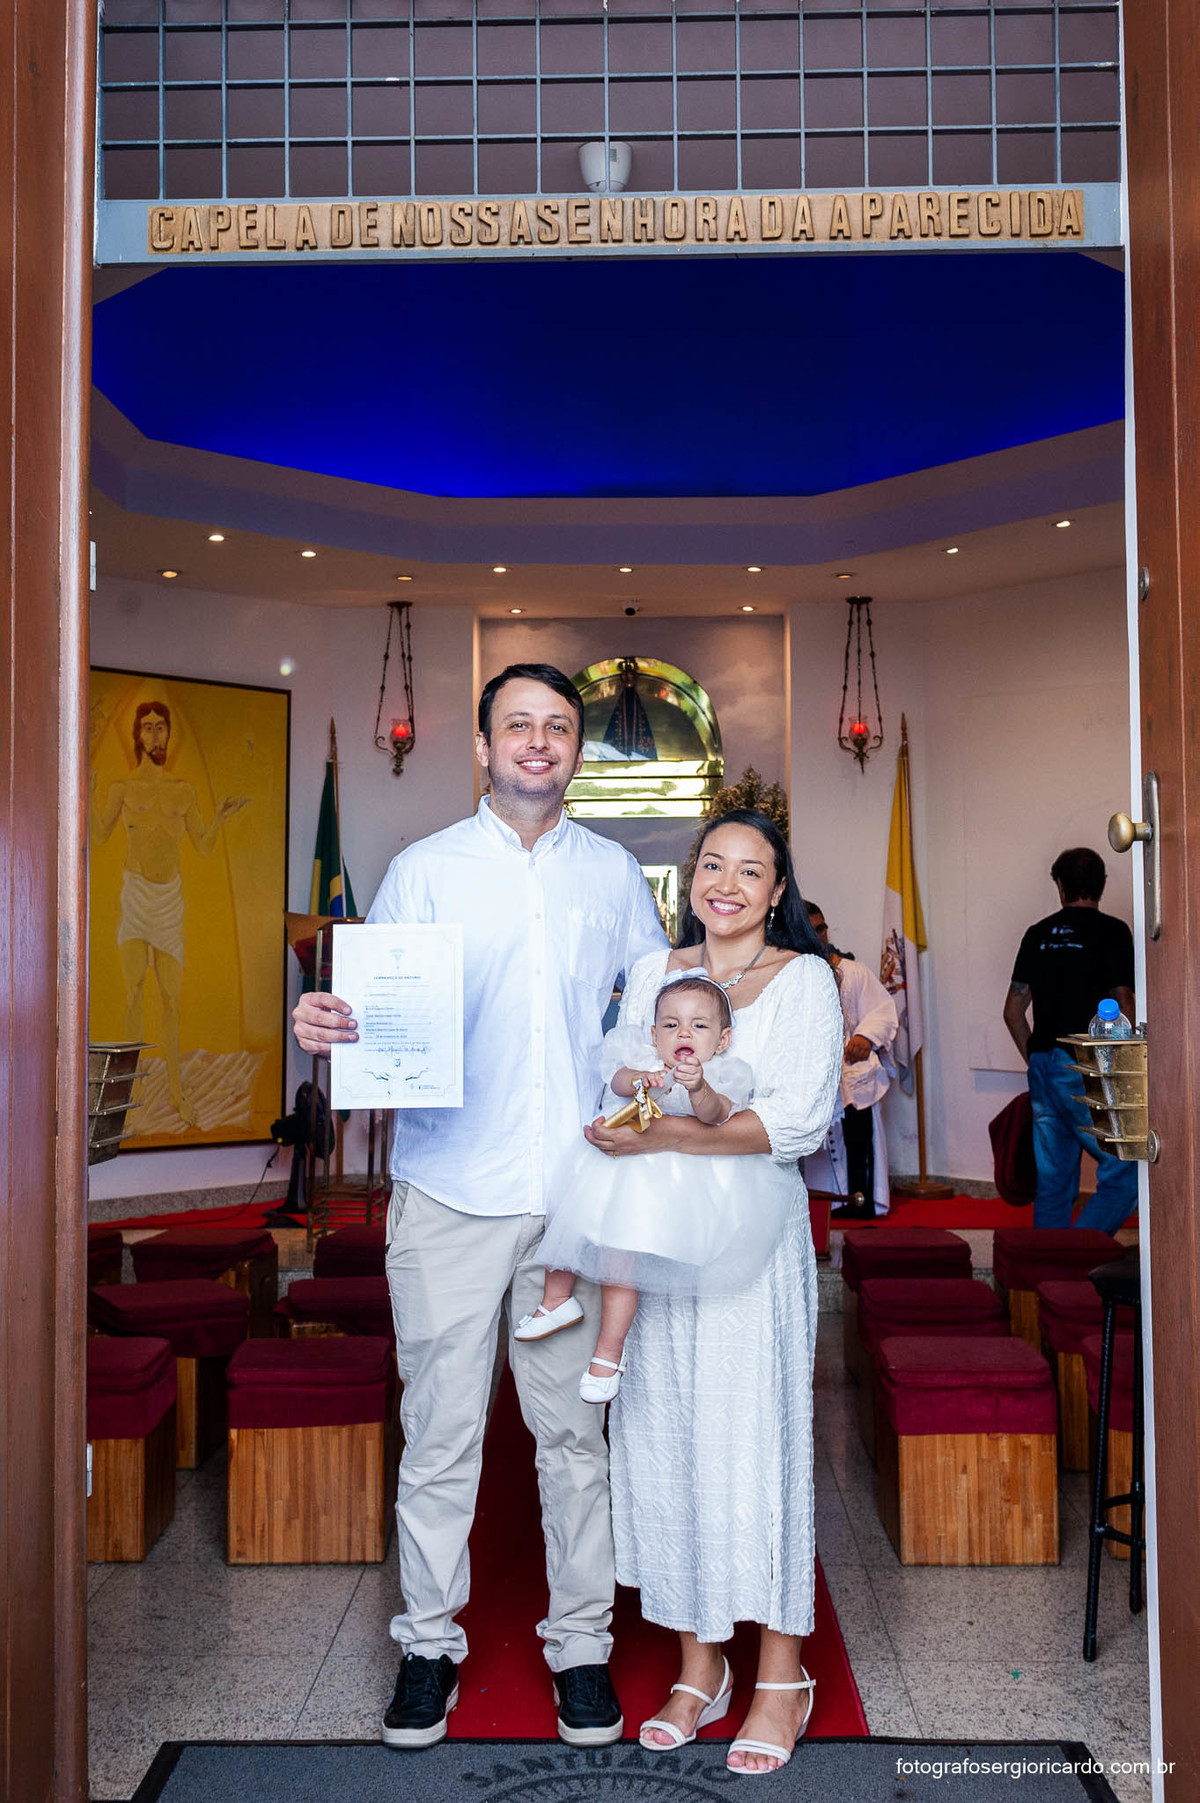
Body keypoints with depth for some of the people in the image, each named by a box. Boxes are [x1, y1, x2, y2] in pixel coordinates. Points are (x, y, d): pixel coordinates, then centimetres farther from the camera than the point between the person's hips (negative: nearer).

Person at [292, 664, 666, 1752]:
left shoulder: (614, 874, 10)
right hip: (451, 1192, -1)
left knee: (577, 1427, 9)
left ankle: (580, 1642, 25)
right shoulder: (423, 871, 4)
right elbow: (376, 1014, 1)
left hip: (581, 1191, 1)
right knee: (440, 1432, 5)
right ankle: (430, 1642, 24)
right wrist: (326, 1027, -20)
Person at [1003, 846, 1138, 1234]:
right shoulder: (1112, 931, -3)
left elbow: (1013, 1012, 13)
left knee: (1053, 1179, 11)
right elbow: (1121, 1009, -9)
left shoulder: (1038, 934, 12)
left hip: (1043, 1065, 6)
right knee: (1126, 1170, -3)